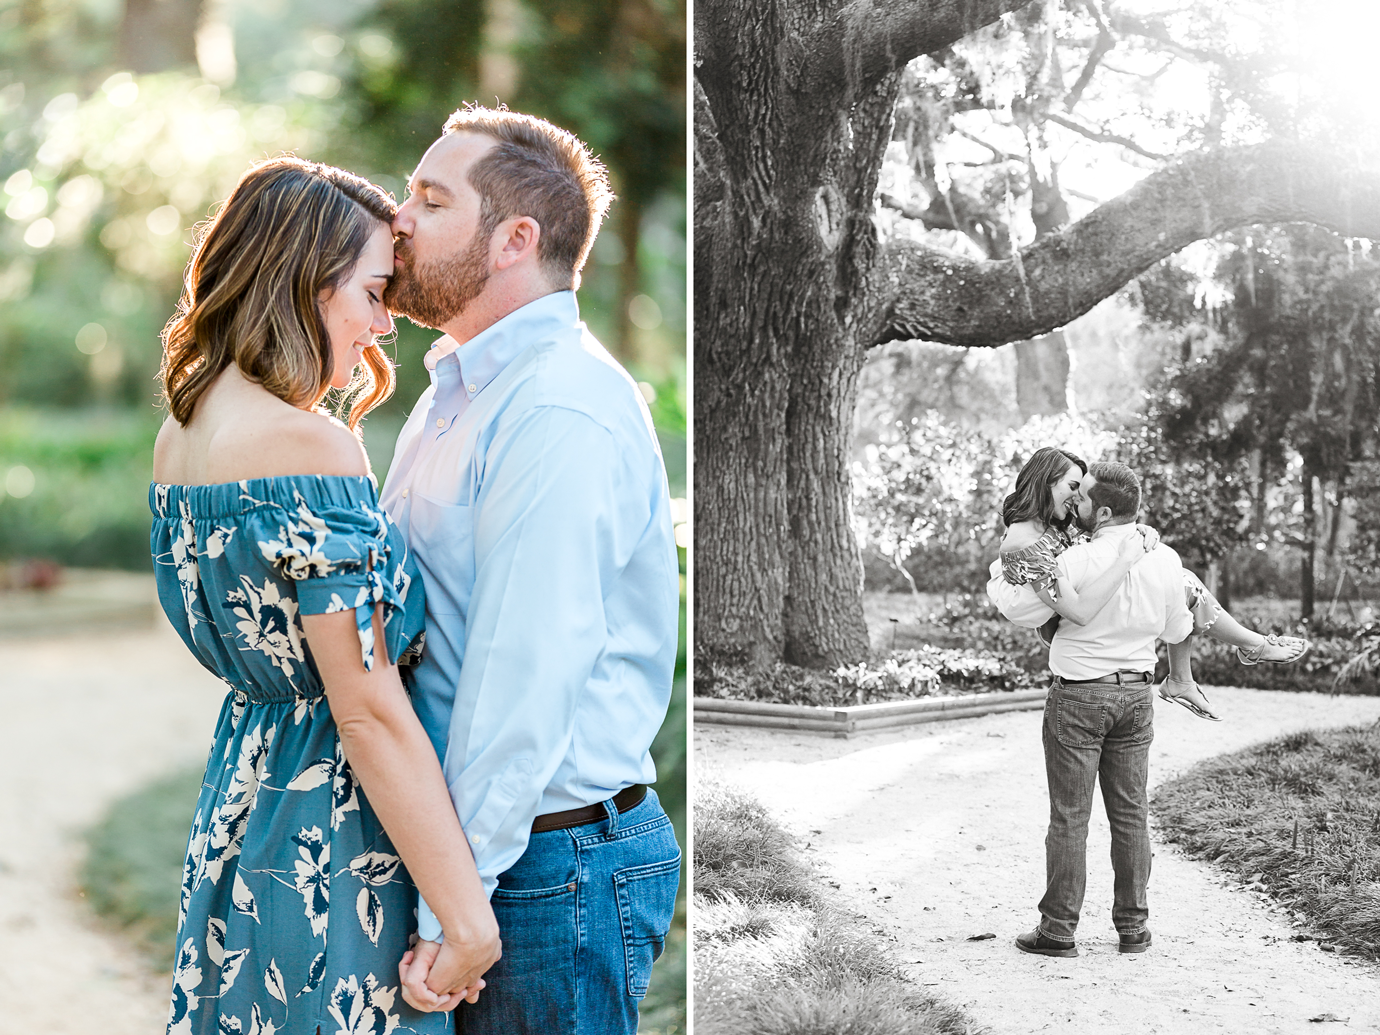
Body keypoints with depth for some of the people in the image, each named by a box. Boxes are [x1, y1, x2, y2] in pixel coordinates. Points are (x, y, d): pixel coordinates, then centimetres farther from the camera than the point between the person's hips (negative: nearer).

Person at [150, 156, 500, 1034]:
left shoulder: (180, 435, 6)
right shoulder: (311, 447, -22)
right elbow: (369, 711, -23)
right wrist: (468, 919, -19)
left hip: (239, 798, 9)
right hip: (331, 837, -9)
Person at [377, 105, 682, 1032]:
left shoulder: (564, 417, -20)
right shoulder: (455, 392, 13)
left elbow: (524, 680, -24)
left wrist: (450, 909, -22)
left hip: (550, 867, -9)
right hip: (461, 837, 9)